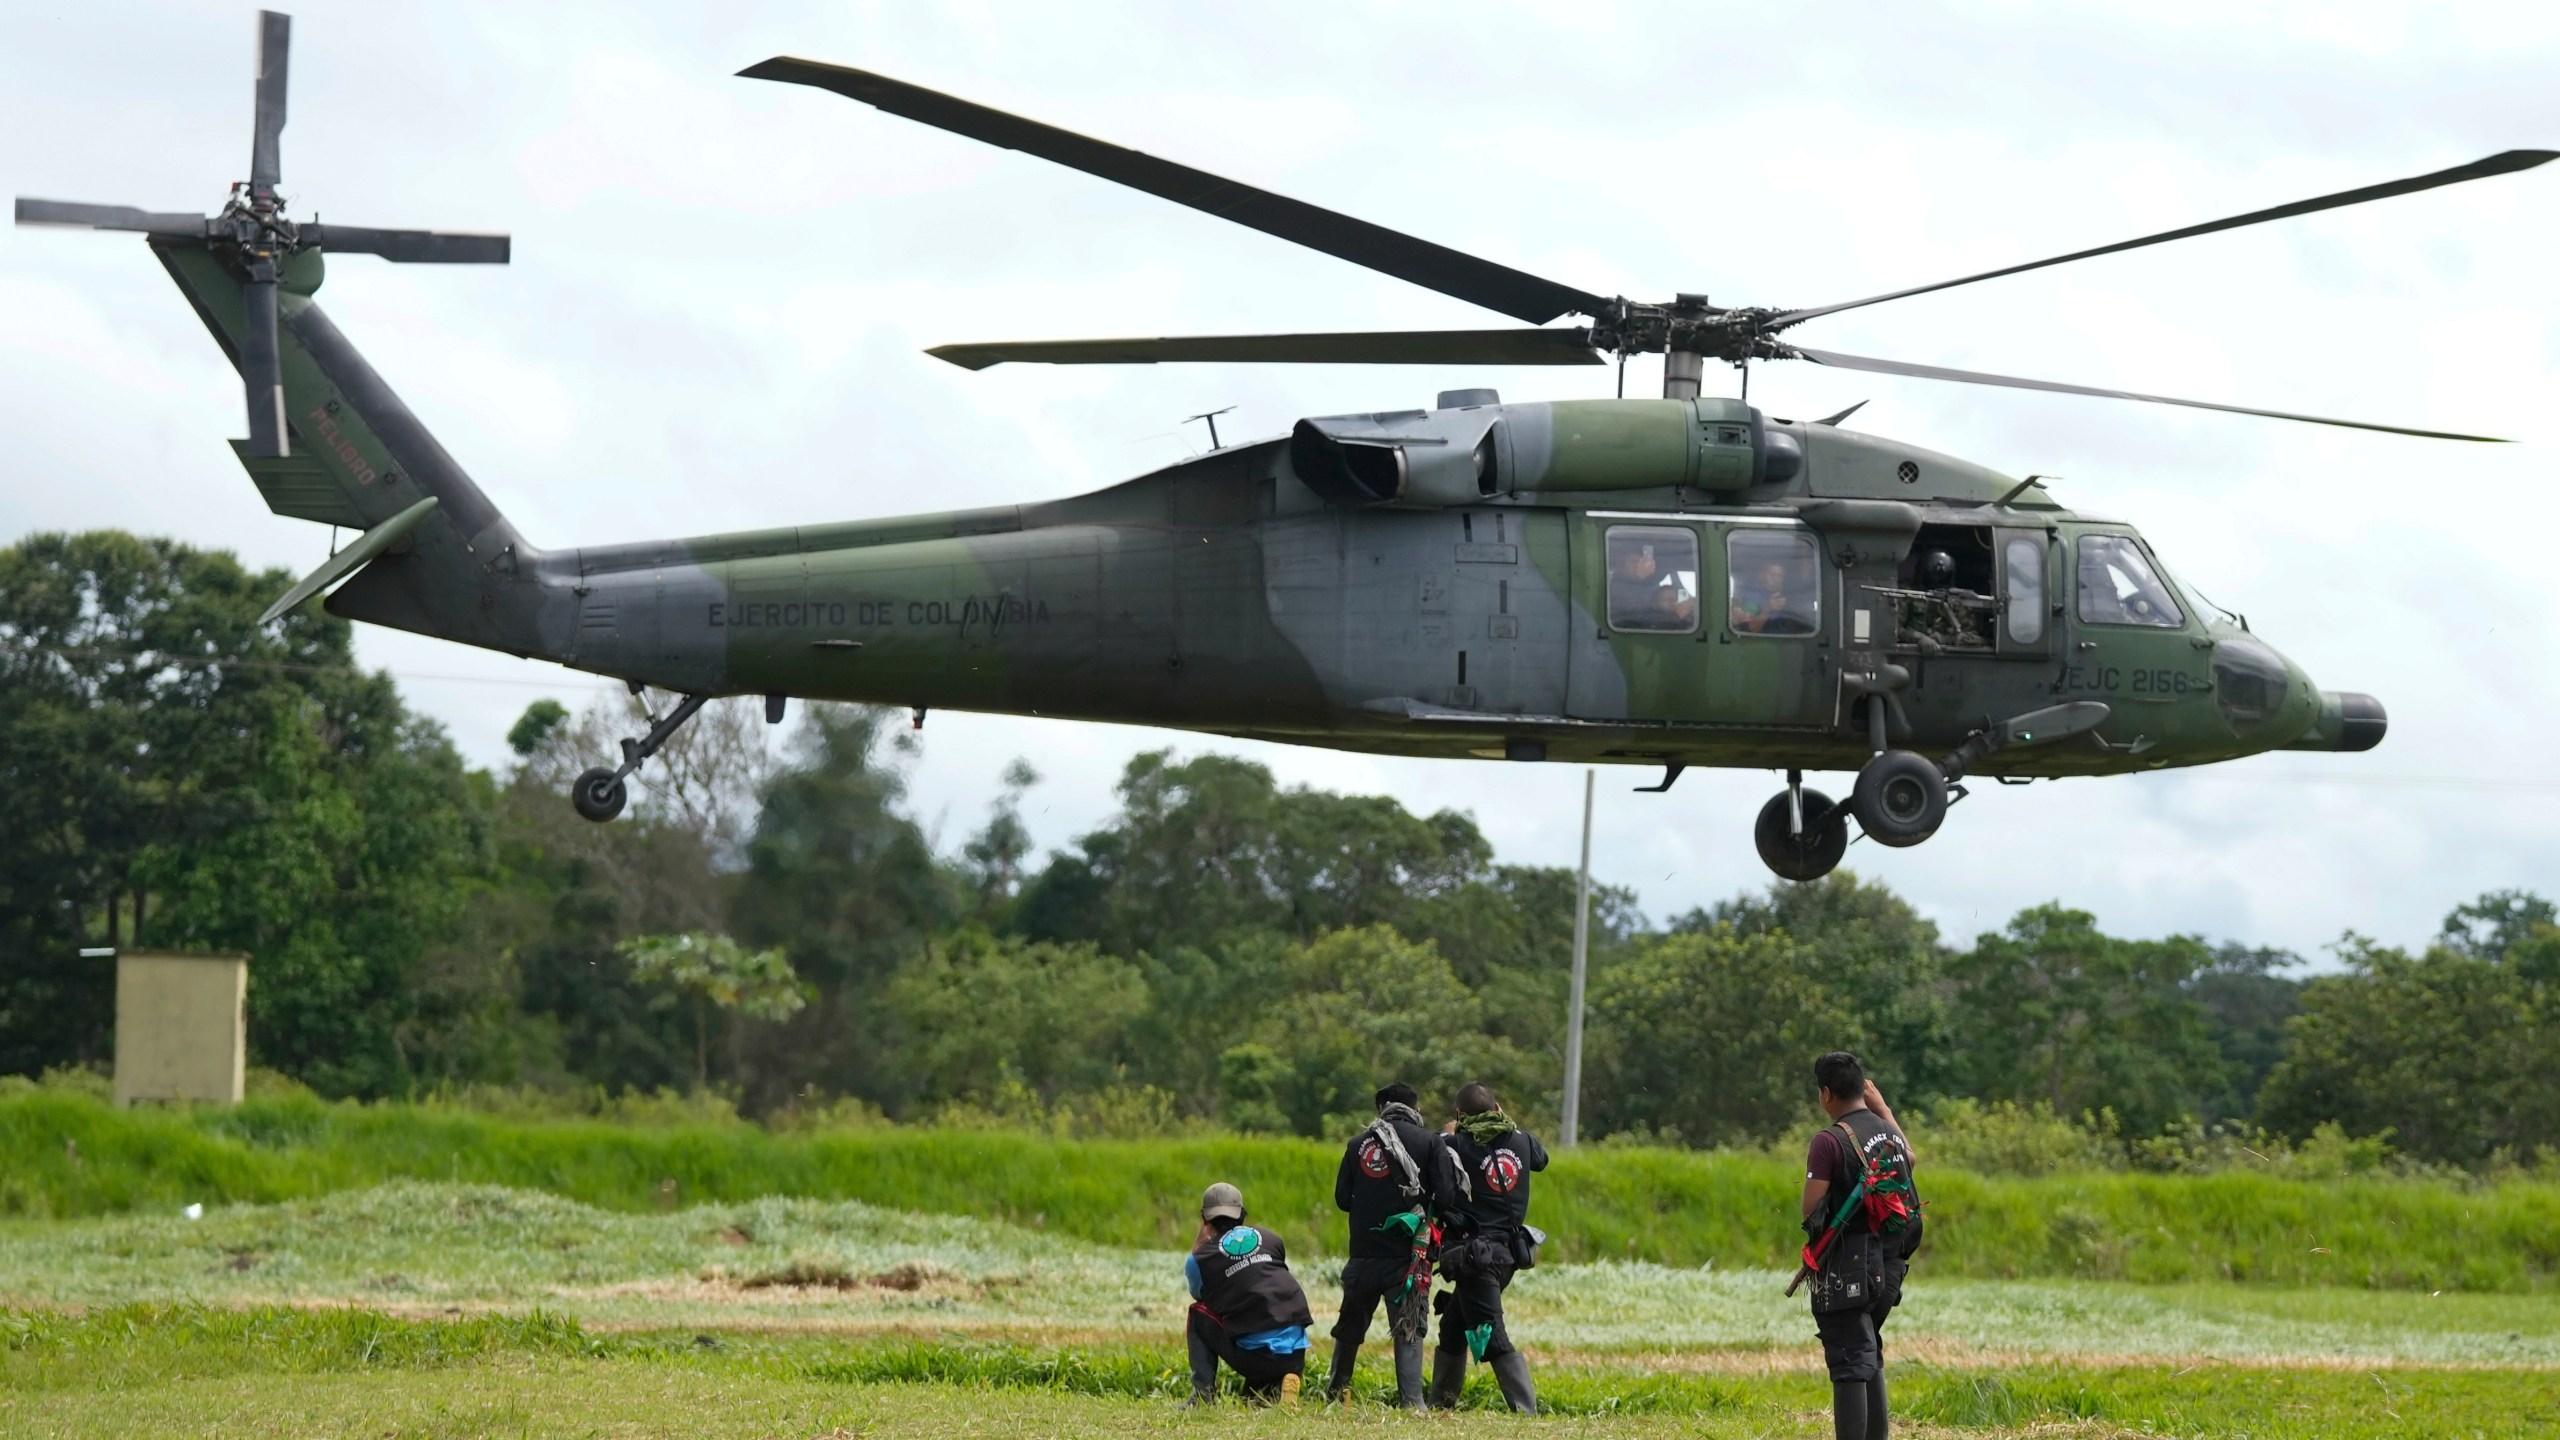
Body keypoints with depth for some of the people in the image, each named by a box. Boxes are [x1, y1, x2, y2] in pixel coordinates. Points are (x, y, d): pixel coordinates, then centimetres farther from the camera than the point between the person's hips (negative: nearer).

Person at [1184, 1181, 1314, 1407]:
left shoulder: (1201, 1259, 3)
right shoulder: (1270, 1239, 13)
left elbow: (1199, 1293, 24)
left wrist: (1200, 1242, 21)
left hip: (1254, 1357, -4)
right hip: (1296, 1355, 4)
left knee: (1198, 1313, 20)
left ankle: (1203, 1394, 10)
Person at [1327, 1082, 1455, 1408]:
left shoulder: (1359, 1143, 6)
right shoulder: (1429, 1142, -4)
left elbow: (1342, 1199, 8)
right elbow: (1444, 1197, -9)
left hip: (1364, 1252, 3)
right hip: (1406, 1255, -3)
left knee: (1350, 1326, 18)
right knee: (1409, 1330, -1)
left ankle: (1336, 1391, 26)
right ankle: (1411, 1402, -9)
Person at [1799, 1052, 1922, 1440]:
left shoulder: (1830, 1141, -15)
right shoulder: (1890, 1133, 8)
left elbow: (1811, 1210, -15)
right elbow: (1909, 1159, 33)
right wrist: (1884, 1109, 39)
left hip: (1846, 1271, -7)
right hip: (1887, 1267, 7)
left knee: (1850, 1364, -9)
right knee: (1870, 1360, 21)